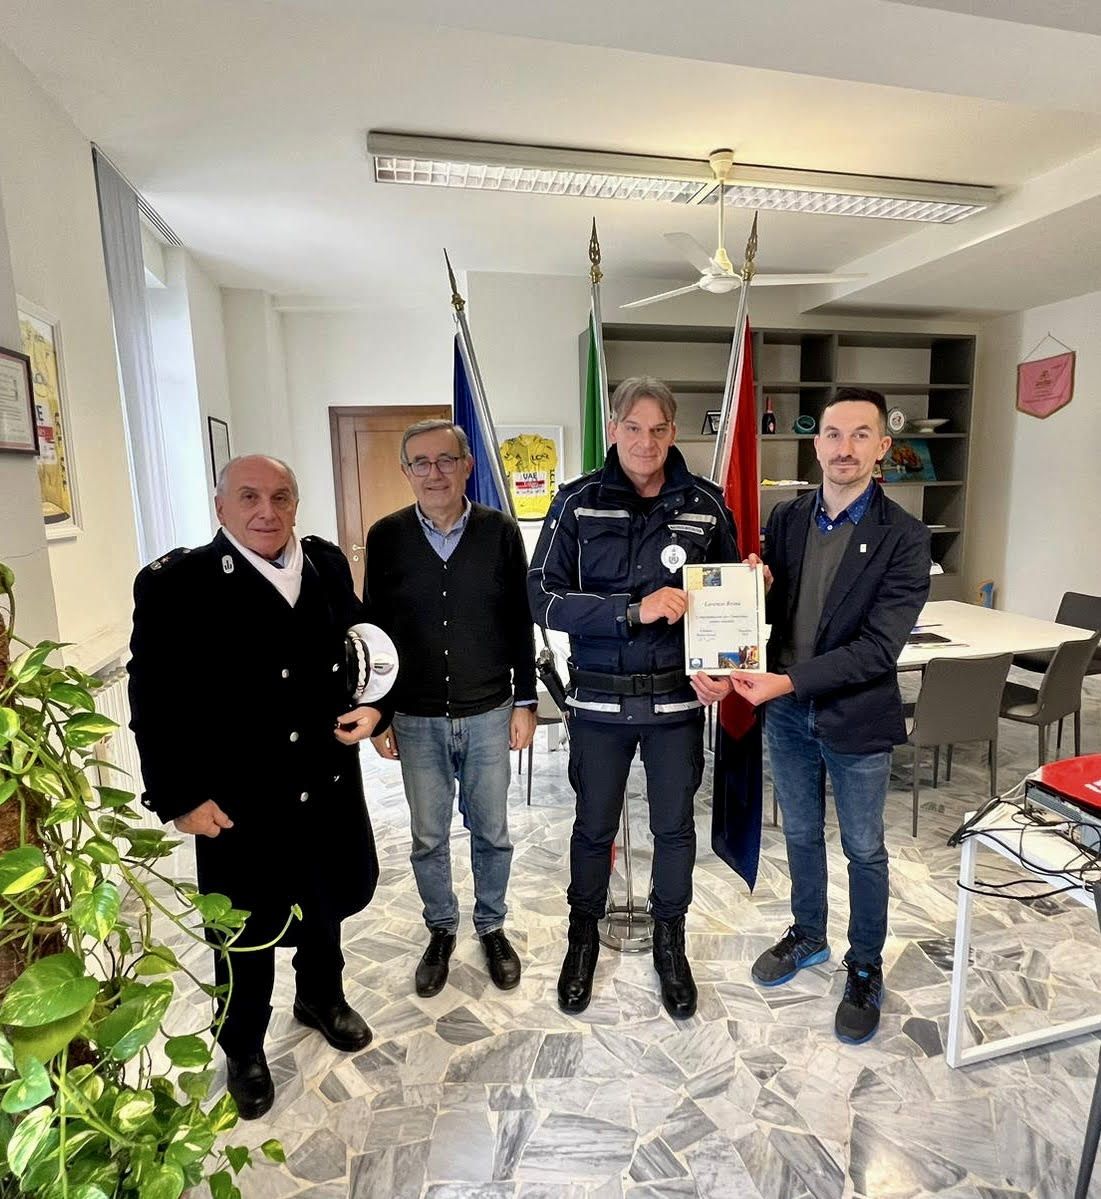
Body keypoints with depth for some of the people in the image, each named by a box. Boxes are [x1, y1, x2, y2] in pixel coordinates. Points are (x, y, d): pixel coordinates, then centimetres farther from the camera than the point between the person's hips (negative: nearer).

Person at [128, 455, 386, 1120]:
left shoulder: (328, 564, -2)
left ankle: (322, 996, 54)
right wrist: (181, 797, -13)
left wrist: (372, 707, -8)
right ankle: (244, 1051, 45)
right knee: (249, 931, 17)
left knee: (331, 898, 24)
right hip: (239, 802, -4)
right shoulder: (174, 584, -14)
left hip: (330, 783, 4)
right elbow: (155, 703, -12)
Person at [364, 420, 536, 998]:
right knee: (428, 836, 16)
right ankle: (441, 931, 39)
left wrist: (525, 701, 1)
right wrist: (378, 714, 2)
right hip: (416, 719, 1)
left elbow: (520, 623, 0)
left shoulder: (500, 531, -5)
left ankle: (492, 926, 39)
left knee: (491, 831, 15)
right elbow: (373, 629, 2)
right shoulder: (386, 537, -4)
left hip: (488, 714, 0)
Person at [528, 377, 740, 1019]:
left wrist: (722, 670, -12)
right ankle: (584, 936, 41)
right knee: (595, 826, 16)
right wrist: (634, 611, -25)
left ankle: (670, 940, 42)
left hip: (679, 699, 1)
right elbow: (544, 598, -14)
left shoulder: (706, 504, -2)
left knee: (675, 826, 17)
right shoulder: (578, 503, -7)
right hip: (599, 700, -1)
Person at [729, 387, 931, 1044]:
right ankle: (808, 936, 46)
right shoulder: (787, 517, -1)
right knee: (802, 834, 22)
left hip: (855, 719, -4)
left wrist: (787, 681, -27)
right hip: (788, 713, 4)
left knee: (863, 850, 15)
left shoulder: (904, 539, -15)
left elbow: (879, 648, -21)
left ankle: (866, 969, 38)